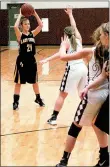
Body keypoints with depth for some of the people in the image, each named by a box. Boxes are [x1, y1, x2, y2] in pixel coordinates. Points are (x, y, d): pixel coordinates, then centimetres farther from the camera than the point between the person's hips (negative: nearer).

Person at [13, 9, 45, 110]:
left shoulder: (32, 33, 4)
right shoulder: (20, 35, -8)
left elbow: (41, 25, -7)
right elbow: (15, 27, -28)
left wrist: (35, 14, -13)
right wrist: (20, 15, -20)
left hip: (31, 60, 4)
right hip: (22, 61, -4)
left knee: (35, 81, 16)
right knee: (18, 82, 4)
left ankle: (38, 99, 31)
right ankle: (16, 102, 12)